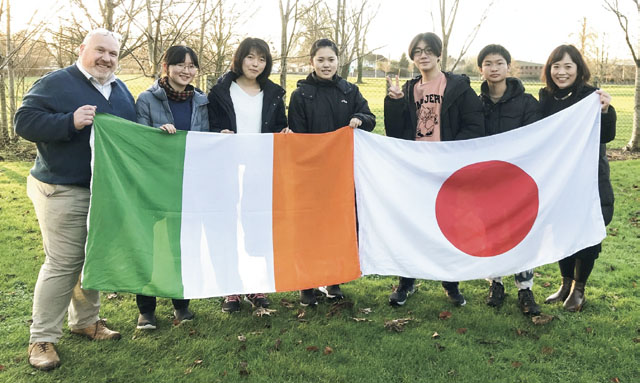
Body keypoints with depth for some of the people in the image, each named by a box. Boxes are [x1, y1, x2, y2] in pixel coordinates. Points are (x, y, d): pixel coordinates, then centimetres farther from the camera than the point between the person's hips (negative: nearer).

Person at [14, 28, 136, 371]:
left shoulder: (122, 91, 15)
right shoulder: (55, 83, -6)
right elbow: (23, 121, -13)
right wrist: (70, 122, -25)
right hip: (64, 192, -7)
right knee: (63, 263, -5)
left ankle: (86, 320, 32)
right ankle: (42, 338, 9)